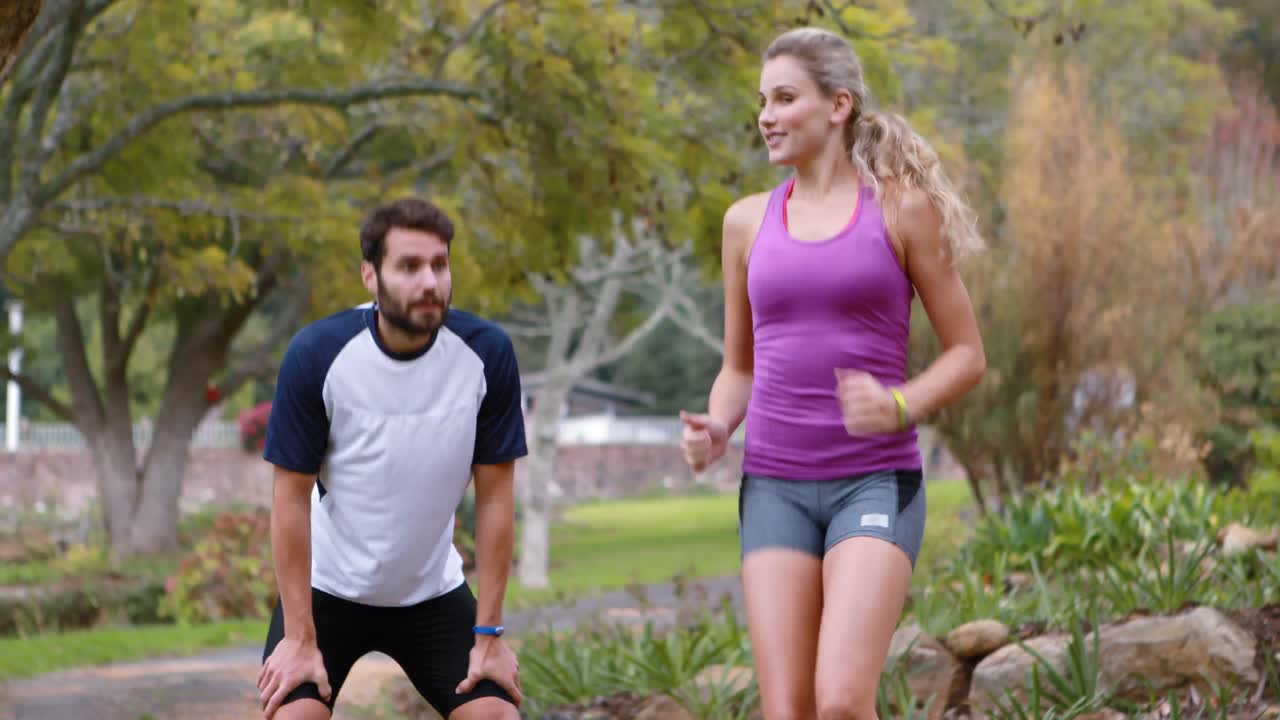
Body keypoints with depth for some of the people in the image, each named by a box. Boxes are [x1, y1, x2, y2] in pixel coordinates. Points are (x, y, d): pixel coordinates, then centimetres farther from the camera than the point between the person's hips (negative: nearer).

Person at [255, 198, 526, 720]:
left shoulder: (486, 353, -16)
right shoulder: (316, 354, -21)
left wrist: (489, 632, -9)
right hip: (326, 587, -2)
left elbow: (495, 494, -9)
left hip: (434, 593, 2)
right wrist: (300, 637, -16)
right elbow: (292, 497, -15)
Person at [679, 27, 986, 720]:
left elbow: (967, 355, 3)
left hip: (875, 481, -3)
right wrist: (713, 431, -2)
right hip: (774, 486, 3)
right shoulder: (748, 220, 11)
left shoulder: (901, 208, 0)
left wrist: (900, 407, -17)